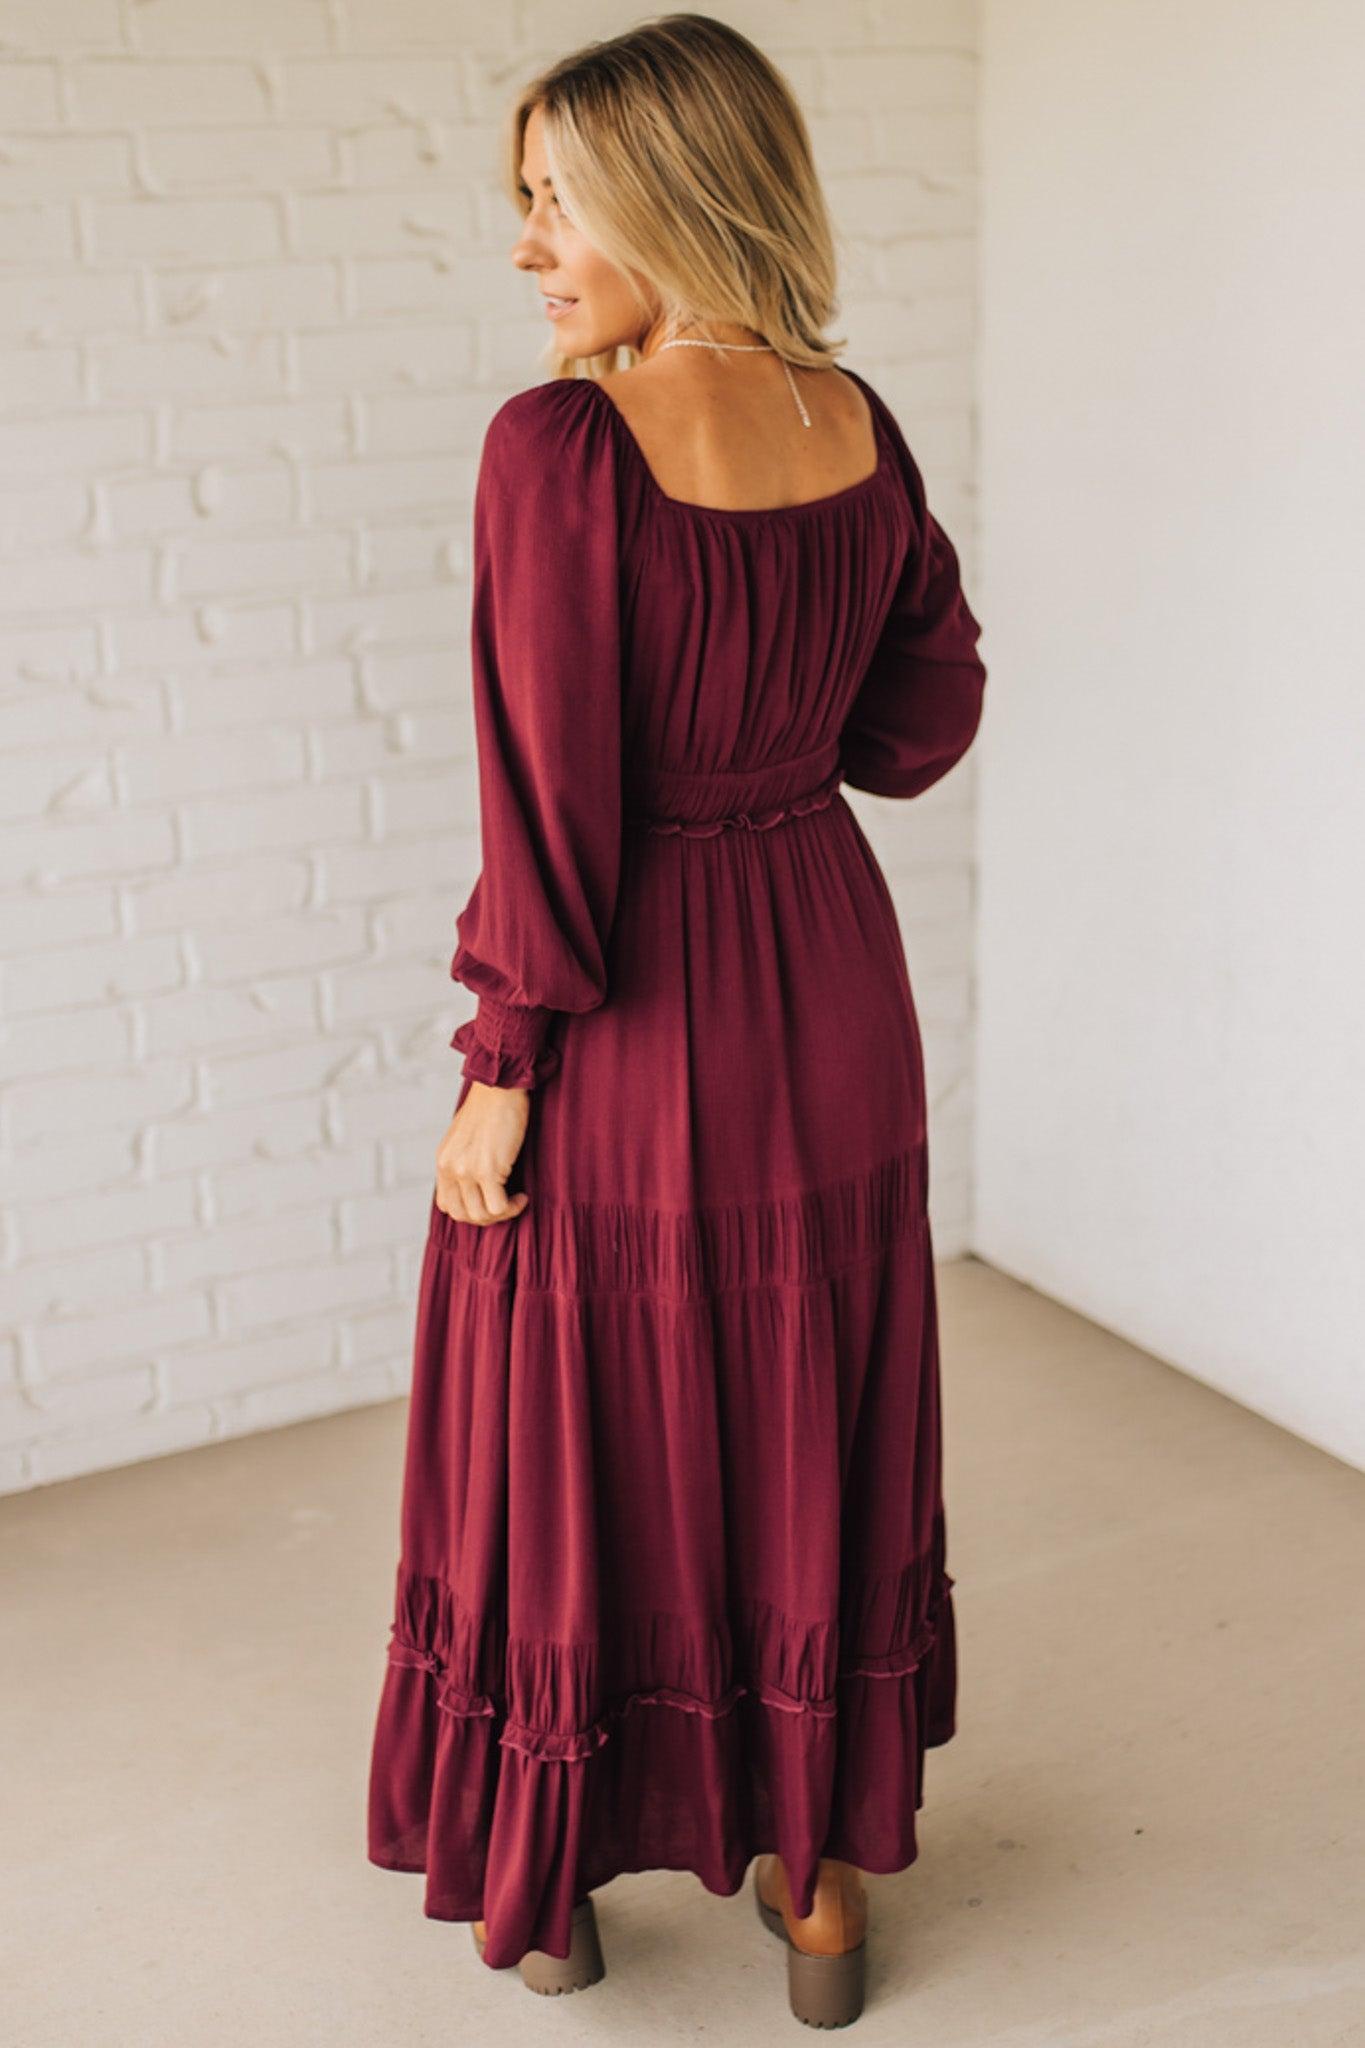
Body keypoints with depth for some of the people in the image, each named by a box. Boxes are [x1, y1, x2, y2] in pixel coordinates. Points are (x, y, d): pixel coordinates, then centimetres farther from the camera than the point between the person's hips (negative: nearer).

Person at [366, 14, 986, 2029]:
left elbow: (552, 797, -20)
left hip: (632, 1027, -5)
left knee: (583, 1455, 13)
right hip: (830, 993, 6)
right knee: (819, 1441, 18)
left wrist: (502, 1069, -11)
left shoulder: (561, 446, -19)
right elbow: (928, 716, 8)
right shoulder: (859, 425, 0)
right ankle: (825, 1886, 34)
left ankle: (547, 1886, 34)